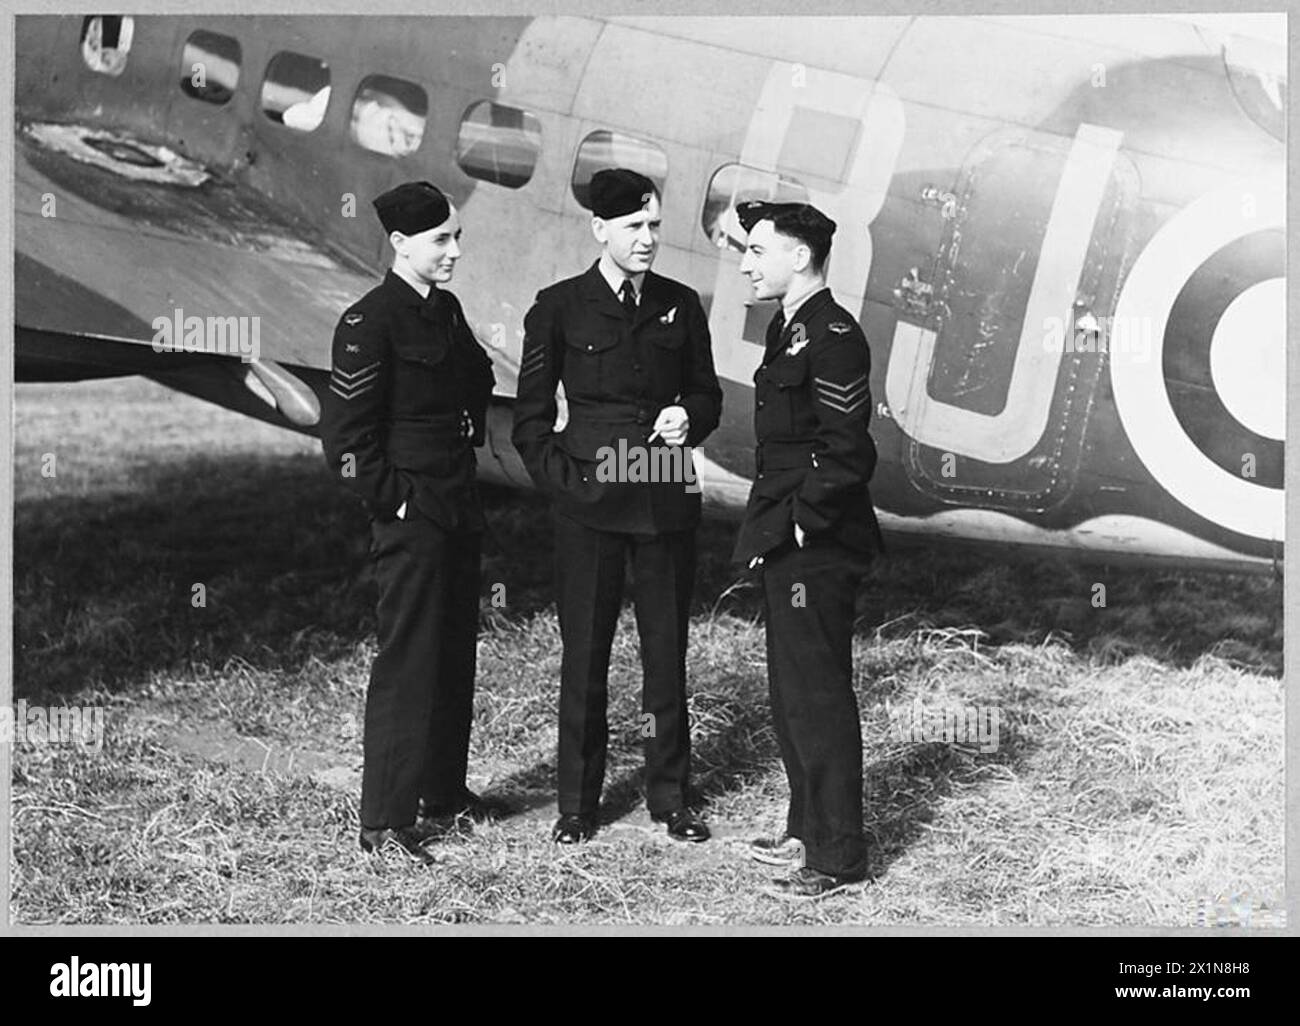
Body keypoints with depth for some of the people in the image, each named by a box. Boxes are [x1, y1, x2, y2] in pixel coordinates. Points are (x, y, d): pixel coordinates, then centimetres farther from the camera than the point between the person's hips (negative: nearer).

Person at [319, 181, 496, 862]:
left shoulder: (446, 310, 11)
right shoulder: (369, 322, -14)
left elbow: (478, 381, 28)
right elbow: (343, 430, -17)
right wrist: (391, 500, -14)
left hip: (458, 506, 9)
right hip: (410, 514, -8)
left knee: (456, 651, 15)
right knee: (407, 659, -5)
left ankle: (444, 790, 29)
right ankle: (384, 820, 2)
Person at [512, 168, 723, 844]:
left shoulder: (679, 305, 8)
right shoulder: (559, 307, 0)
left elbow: (707, 394, 17)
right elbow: (531, 417, 4)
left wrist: (688, 419, -4)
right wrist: (562, 477, -6)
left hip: (667, 502, 3)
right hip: (589, 505, -2)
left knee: (667, 650, 8)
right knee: (584, 654, 3)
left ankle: (670, 797, 21)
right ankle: (577, 802, 16)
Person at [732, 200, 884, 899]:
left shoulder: (833, 337, -16)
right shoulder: (787, 329, 15)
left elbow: (844, 454, -20)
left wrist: (800, 524, -15)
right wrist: (768, 527, 15)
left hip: (818, 548, -10)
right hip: (786, 543, 10)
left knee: (818, 696, -3)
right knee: (790, 694, 17)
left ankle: (837, 855, 7)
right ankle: (807, 830, 30)